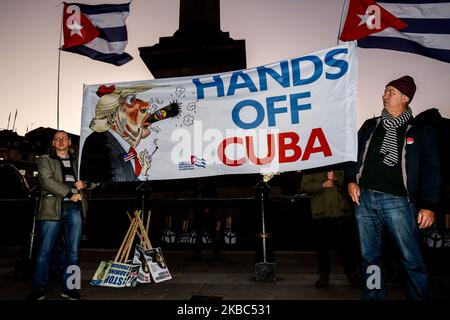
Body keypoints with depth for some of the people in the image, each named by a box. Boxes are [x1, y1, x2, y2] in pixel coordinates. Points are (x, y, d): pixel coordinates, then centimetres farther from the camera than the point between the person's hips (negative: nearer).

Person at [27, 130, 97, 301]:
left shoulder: (77, 162, 22)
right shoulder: (44, 160, 12)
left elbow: (94, 181, 23)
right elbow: (47, 181, -4)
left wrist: (85, 184, 0)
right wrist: (70, 194, -11)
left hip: (75, 209, 3)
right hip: (52, 208, -2)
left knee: (73, 250, 3)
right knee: (45, 250, -1)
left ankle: (69, 288, 12)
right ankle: (38, 289, 9)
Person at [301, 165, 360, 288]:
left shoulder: (341, 166, 15)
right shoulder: (311, 168, 10)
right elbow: (305, 186, 1)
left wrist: (336, 179, -11)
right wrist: (323, 185, -12)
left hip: (342, 212, 1)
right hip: (321, 213, -1)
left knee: (346, 245, 4)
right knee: (322, 246, 4)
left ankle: (352, 274, 20)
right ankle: (323, 276, 14)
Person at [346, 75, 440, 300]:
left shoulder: (420, 131, 7)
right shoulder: (370, 126, 17)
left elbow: (430, 170, 2)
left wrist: (428, 205, -6)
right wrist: (351, 180, 1)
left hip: (396, 200, -3)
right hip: (364, 199, 4)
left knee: (412, 260, -5)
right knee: (369, 257, 9)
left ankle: (419, 296, 14)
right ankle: (374, 296, 23)